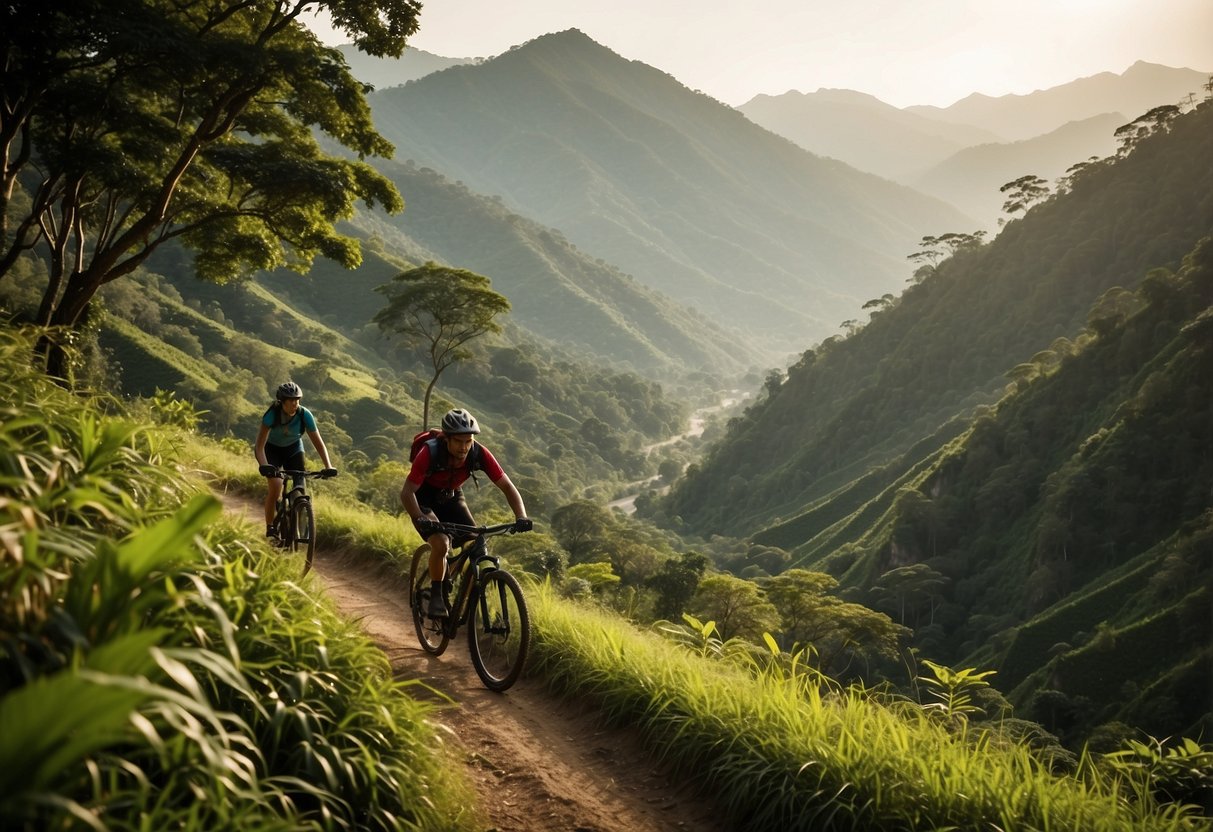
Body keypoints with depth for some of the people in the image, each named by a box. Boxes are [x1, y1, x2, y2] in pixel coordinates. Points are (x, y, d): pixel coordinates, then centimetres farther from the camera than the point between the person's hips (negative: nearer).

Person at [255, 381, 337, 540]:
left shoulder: (304, 415, -26)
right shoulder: (272, 415, -31)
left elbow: (318, 443, -21)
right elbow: (260, 445, -35)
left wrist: (328, 466, -34)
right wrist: (264, 465, -52)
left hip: (293, 449, 2)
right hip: (271, 448, -2)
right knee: (275, 485, -24)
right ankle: (270, 527, -9)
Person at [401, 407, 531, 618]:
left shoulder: (479, 454, -25)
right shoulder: (430, 453, -33)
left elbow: (507, 486, -20)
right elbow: (407, 492, -32)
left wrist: (521, 517, -36)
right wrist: (421, 519, -49)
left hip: (451, 498, 4)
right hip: (424, 499, -3)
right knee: (441, 544, -29)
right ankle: (436, 598, -9)